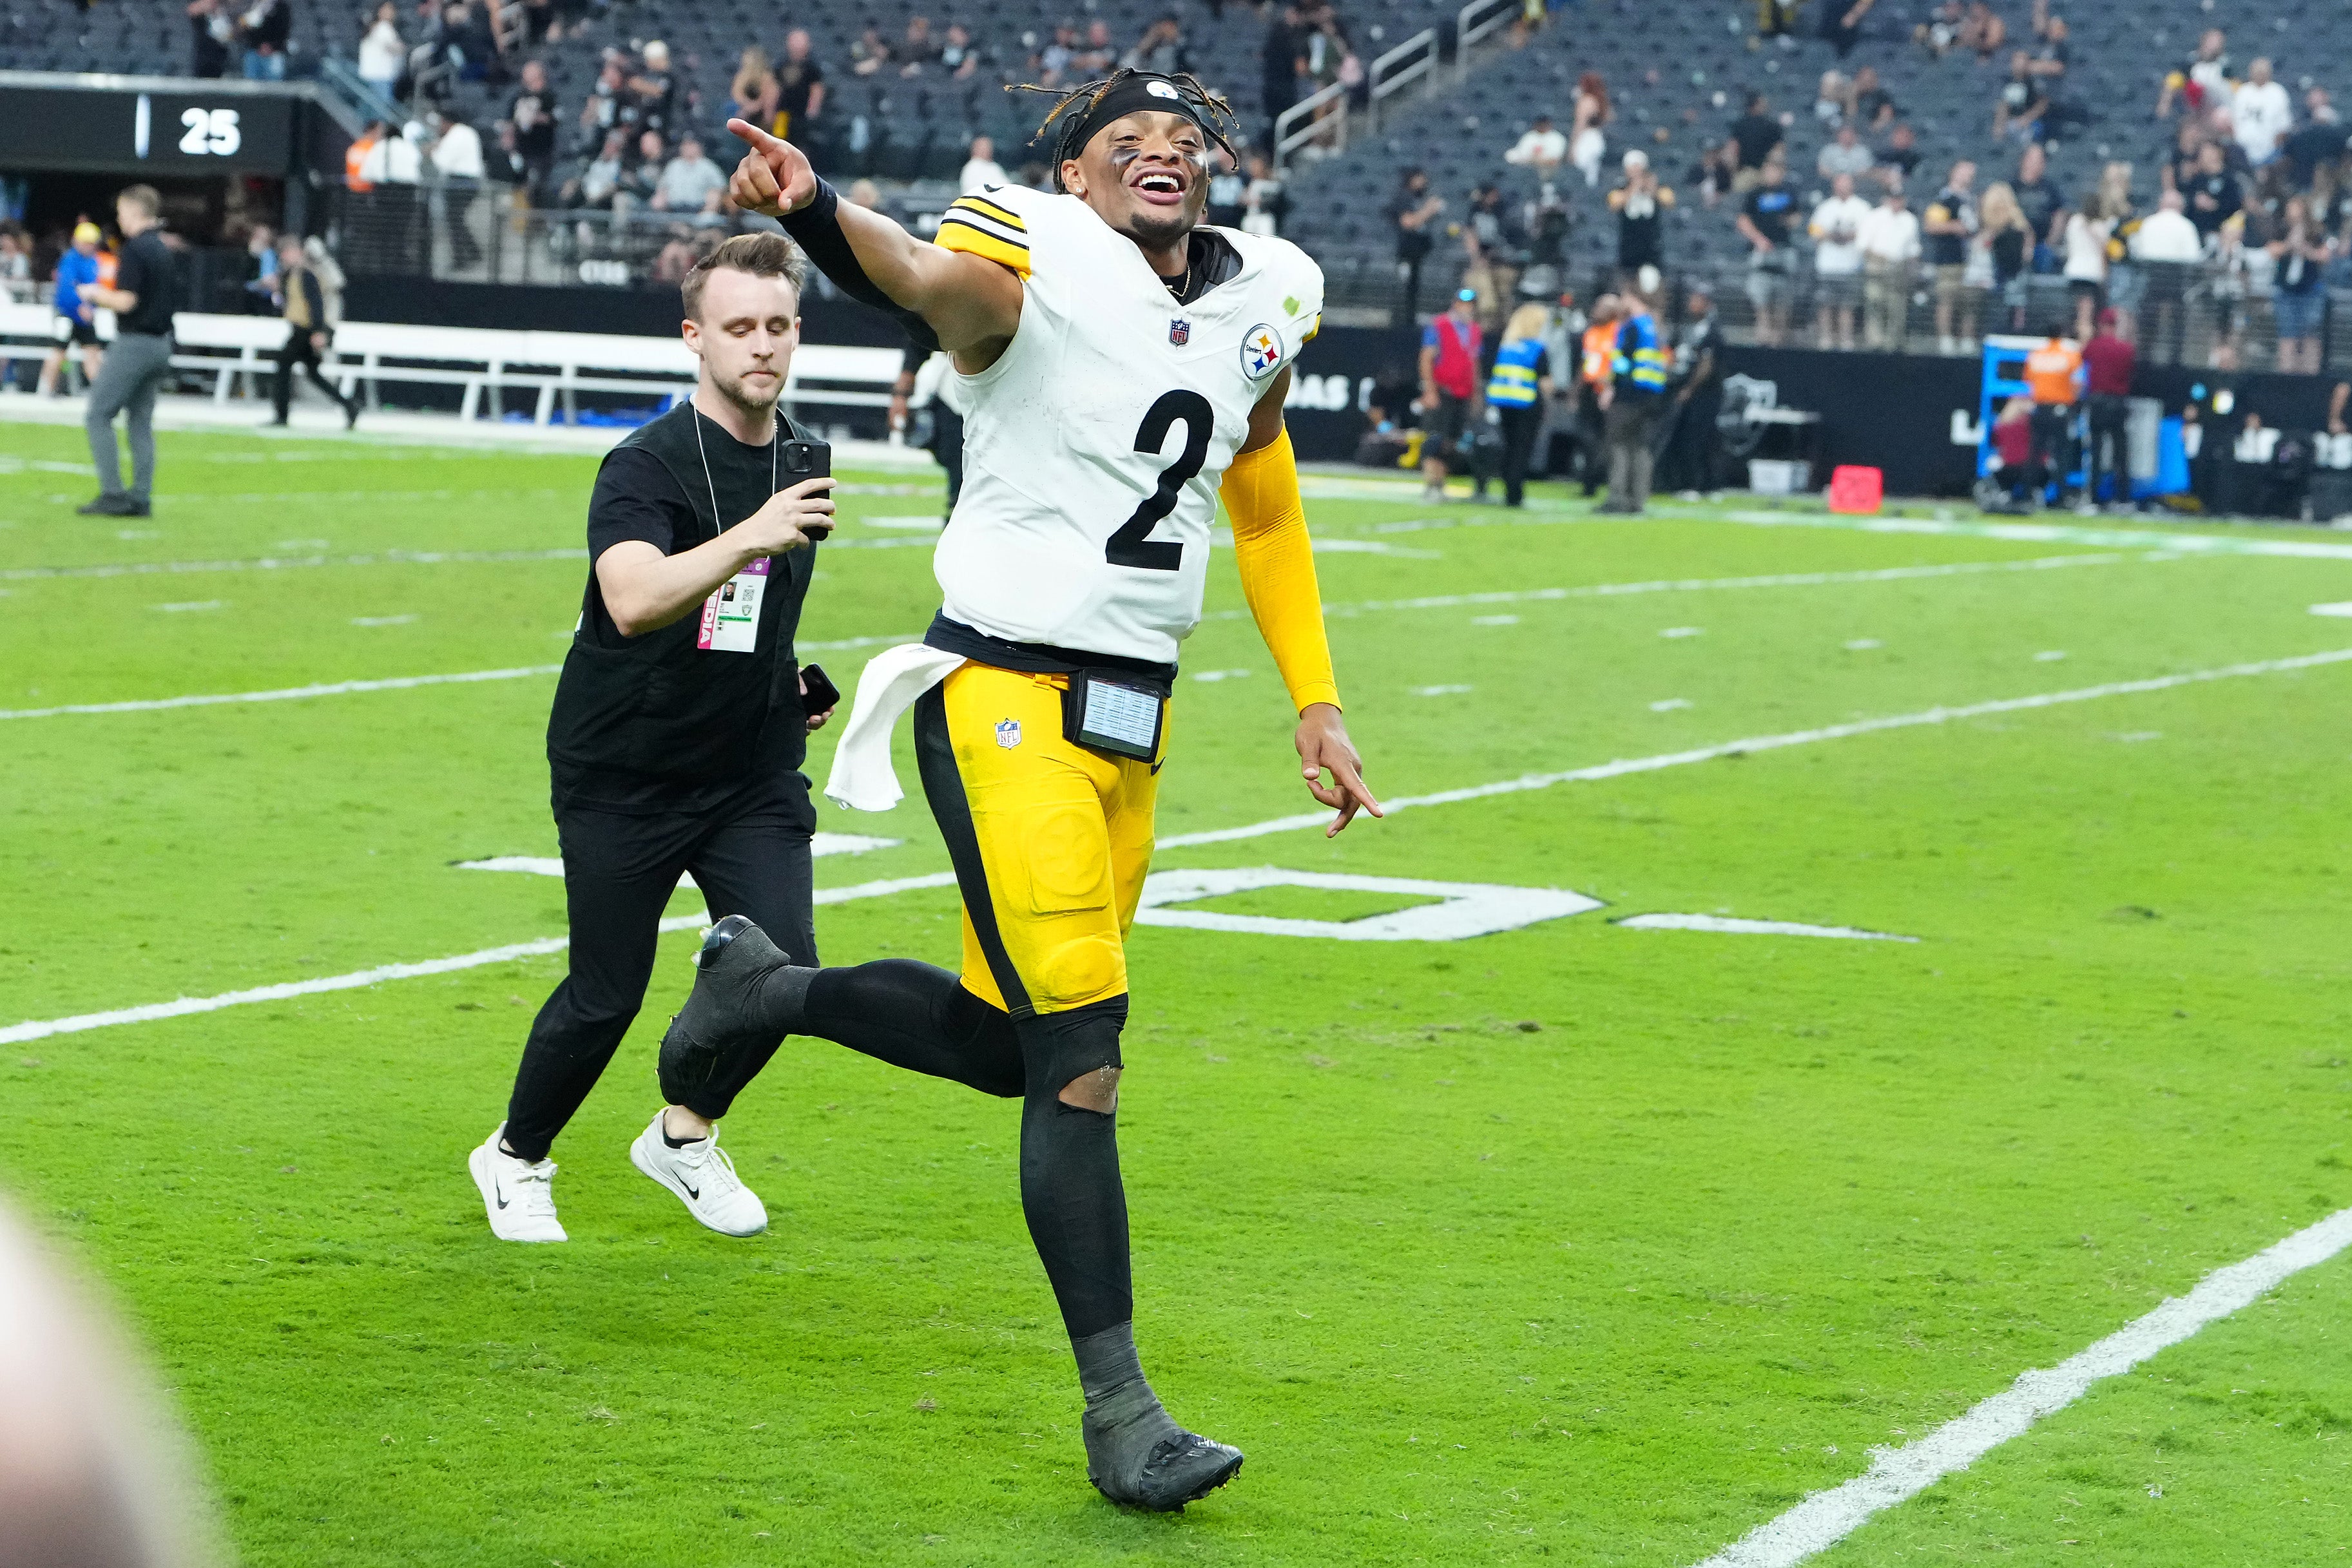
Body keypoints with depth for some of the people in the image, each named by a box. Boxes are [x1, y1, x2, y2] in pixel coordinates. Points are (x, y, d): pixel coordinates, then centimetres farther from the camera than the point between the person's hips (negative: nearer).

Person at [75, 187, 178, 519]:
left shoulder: (135, 249, -15)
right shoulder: (165, 252, 12)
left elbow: (126, 301, -20)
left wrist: (95, 295, -1)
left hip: (134, 341, -9)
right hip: (160, 342, 9)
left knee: (98, 416, -4)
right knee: (141, 421, 12)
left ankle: (113, 494, -10)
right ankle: (141, 497, 8)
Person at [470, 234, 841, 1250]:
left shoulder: (800, 461, 6)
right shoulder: (645, 466, -17)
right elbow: (634, 601, -38)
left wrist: (788, 684, 12)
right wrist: (749, 538, -50)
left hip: (752, 768, 5)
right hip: (624, 774, -5)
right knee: (605, 996, -1)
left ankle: (684, 1135, 18)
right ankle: (515, 1159, 27)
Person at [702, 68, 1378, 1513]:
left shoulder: (1257, 306, 10)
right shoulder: (1035, 267, -11)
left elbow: (1268, 514, 23)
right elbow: (926, 282, -34)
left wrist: (1316, 703, 18)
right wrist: (809, 207, -56)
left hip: (1134, 715, 7)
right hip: (1010, 698, -7)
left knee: (1010, 1041, 12)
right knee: (1082, 1058, -10)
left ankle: (767, 988, 36)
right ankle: (1119, 1406, -3)